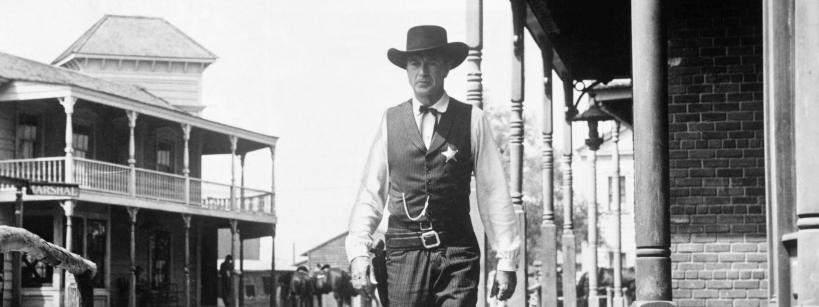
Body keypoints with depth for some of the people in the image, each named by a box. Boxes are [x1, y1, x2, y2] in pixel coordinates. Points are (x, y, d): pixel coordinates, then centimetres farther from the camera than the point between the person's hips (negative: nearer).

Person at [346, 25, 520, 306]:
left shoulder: (472, 121, 4)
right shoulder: (390, 121, 8)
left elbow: (494, 193, 3)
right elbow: (371, 193, 7)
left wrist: (507, 260, -1)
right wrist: (359, 251, -5)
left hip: (458, 253, -1)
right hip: (404, 251, 1)